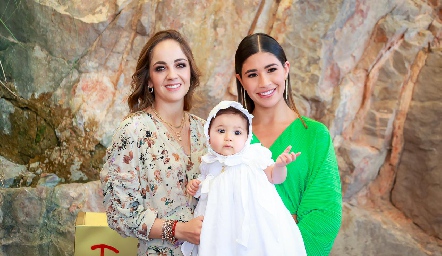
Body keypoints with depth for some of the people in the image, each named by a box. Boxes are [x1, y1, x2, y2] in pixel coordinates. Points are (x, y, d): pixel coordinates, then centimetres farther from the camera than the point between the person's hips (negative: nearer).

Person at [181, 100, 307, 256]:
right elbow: (205, 192, 20)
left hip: (255, 222, -3)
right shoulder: (211, 164, 4)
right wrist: (195, 186, 1)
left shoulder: (255, 157, -6)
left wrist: (280, 165, -18)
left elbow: (274, 178, 1)